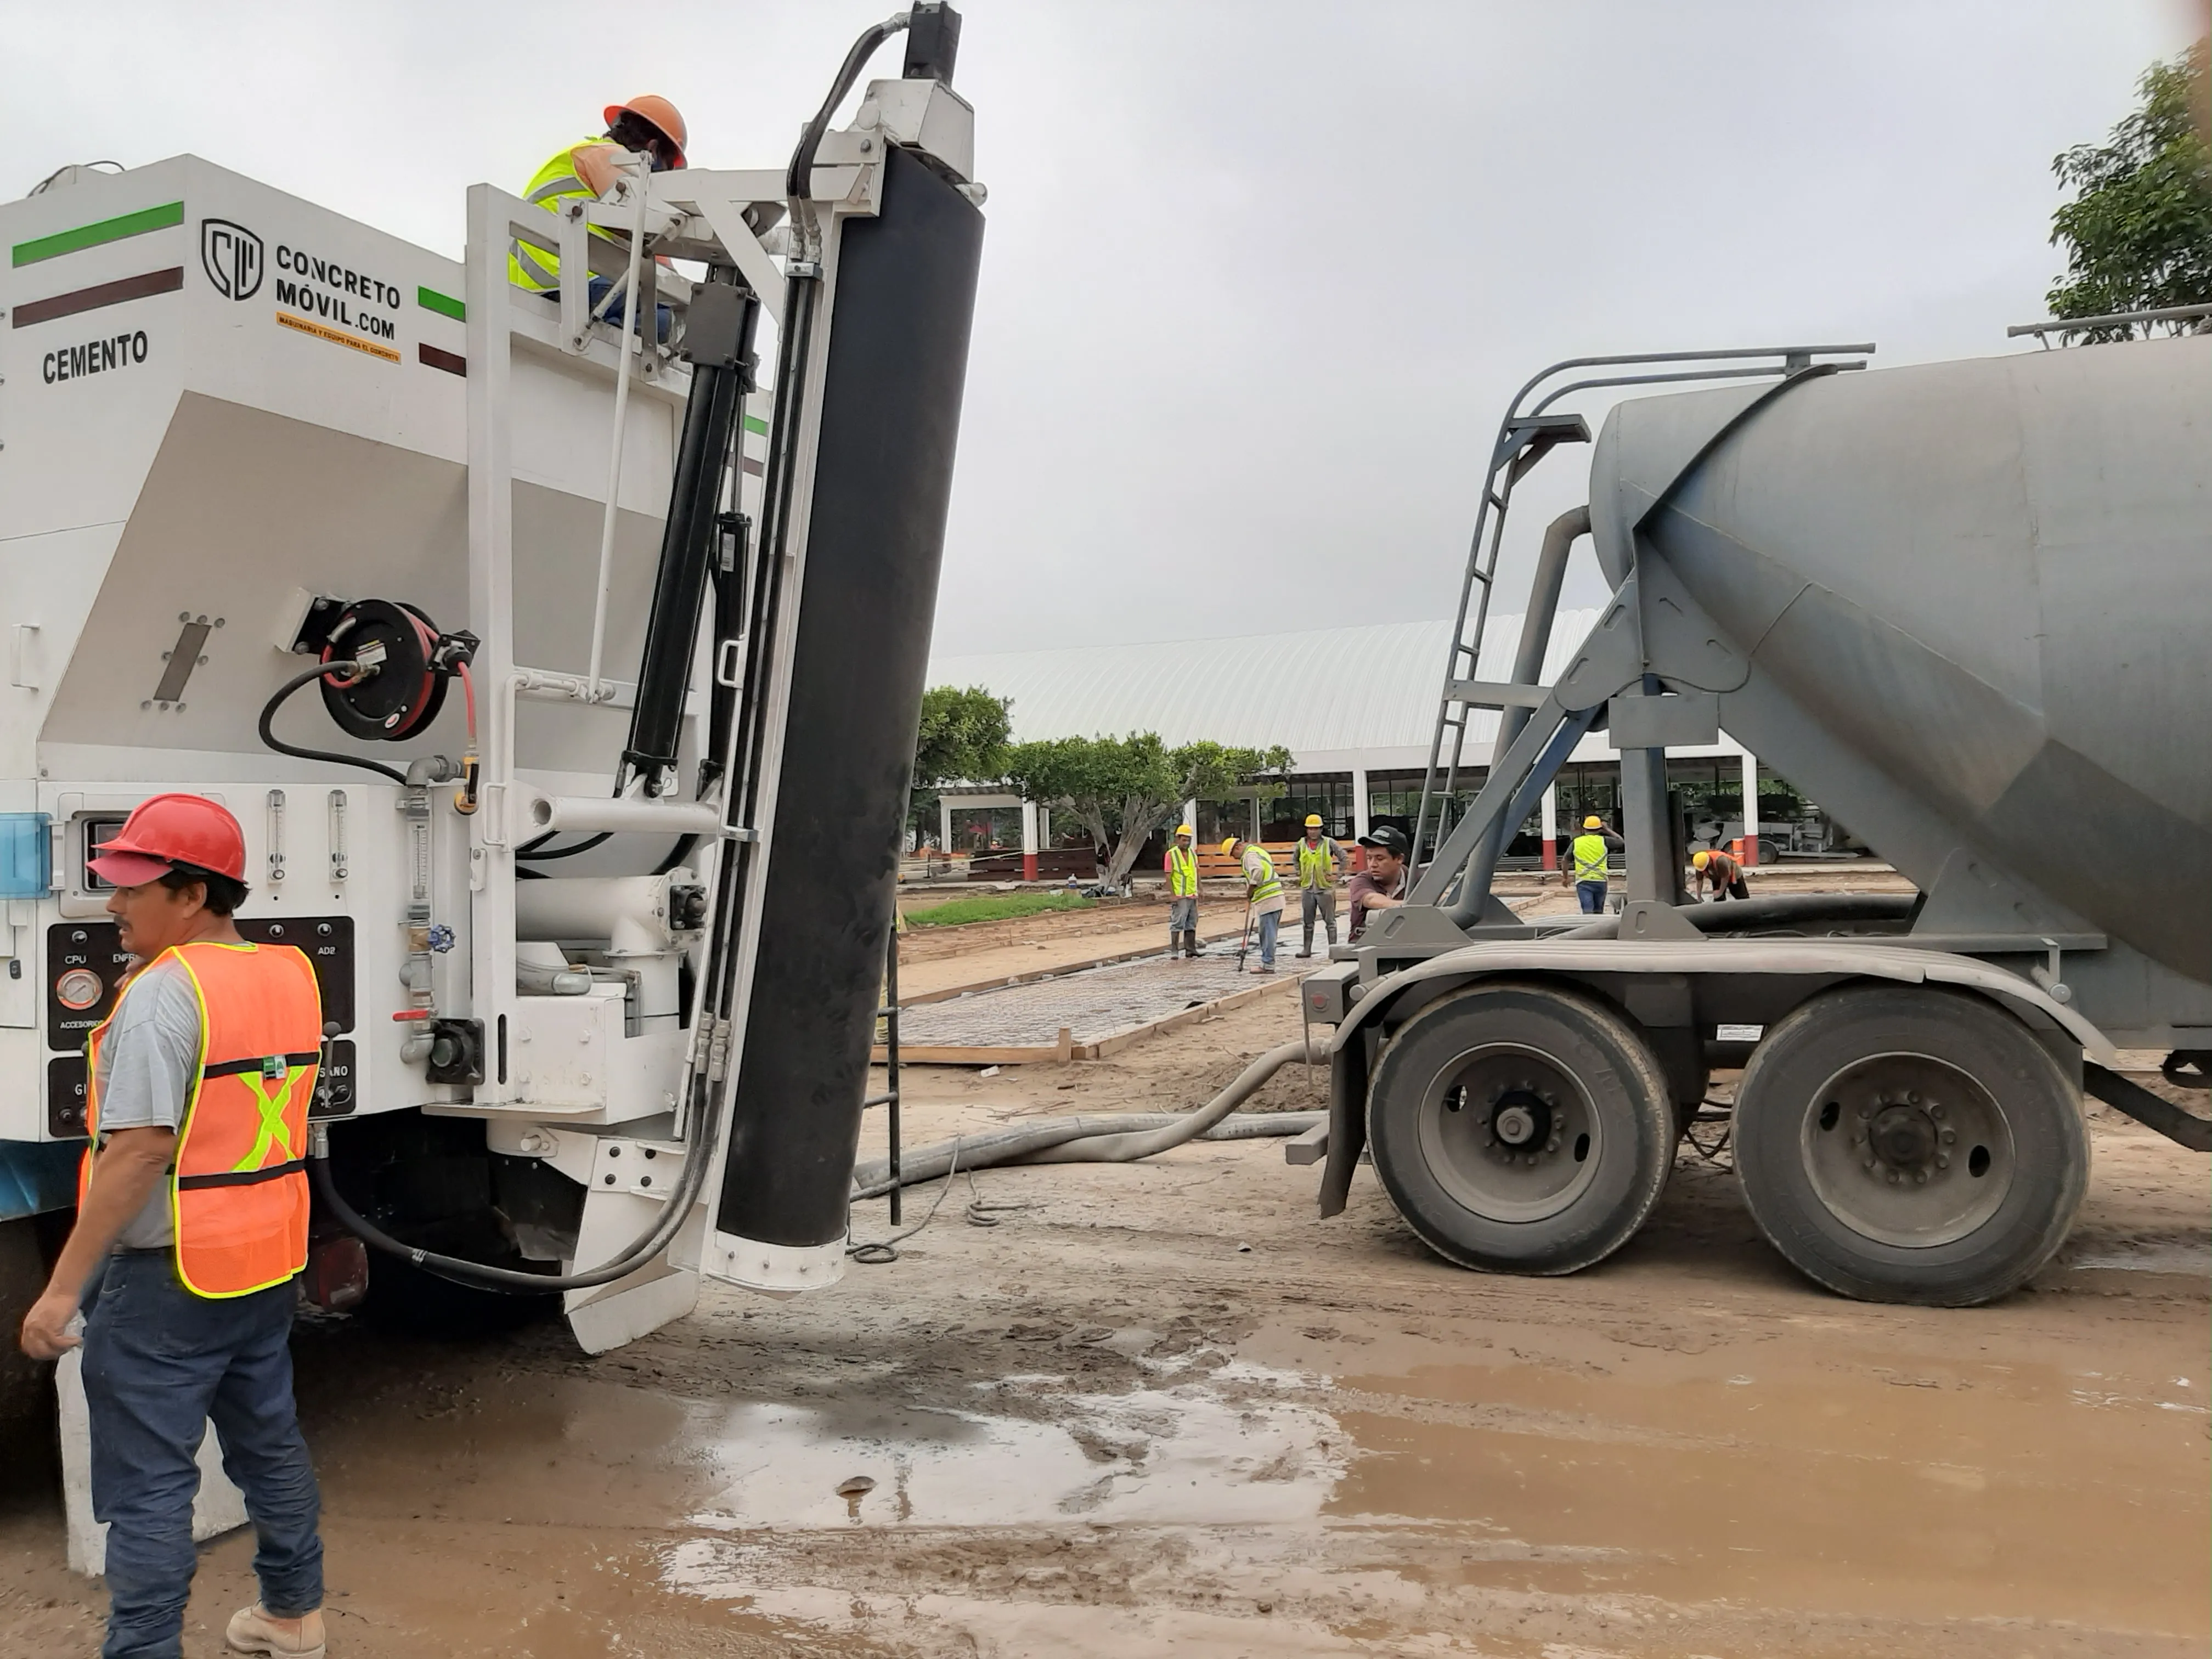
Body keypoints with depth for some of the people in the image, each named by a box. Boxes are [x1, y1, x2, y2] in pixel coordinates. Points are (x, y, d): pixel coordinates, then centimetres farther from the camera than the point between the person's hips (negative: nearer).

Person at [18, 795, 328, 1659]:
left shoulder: (163, 993, -19)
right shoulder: (292, 975, 4)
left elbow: (142, 1149, -24)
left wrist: (63, 1288, -19)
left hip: (172, 1274, -8)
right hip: (268, 1262, 8)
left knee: (147, 1482, 3)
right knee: (268, 1441, 21)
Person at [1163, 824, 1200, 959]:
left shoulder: (1193, 853, 12)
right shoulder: (1171, 854, -7)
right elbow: (1168, 876, -9)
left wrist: (1200, 890, 13)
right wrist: (1172, 895, -14)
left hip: (1193, 895, 6)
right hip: (1179, 897, -6)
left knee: (1192, 924, 10)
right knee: (1178, 923, -6)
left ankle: (1190, 950, 17)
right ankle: (1173, 950, -2)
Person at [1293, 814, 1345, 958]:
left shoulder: (1329, 843, -5)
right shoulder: (1301, 844, 4)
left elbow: (1344, 857, -2)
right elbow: (1296, 860, 21)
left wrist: (1337, 875, -6)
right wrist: (1299, 875, 11)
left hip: (1325, 888, -4)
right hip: (1307, 888, 4)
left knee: (1330, 921, 2)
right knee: (1307, 921, 9)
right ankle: (1307, 949, 16)